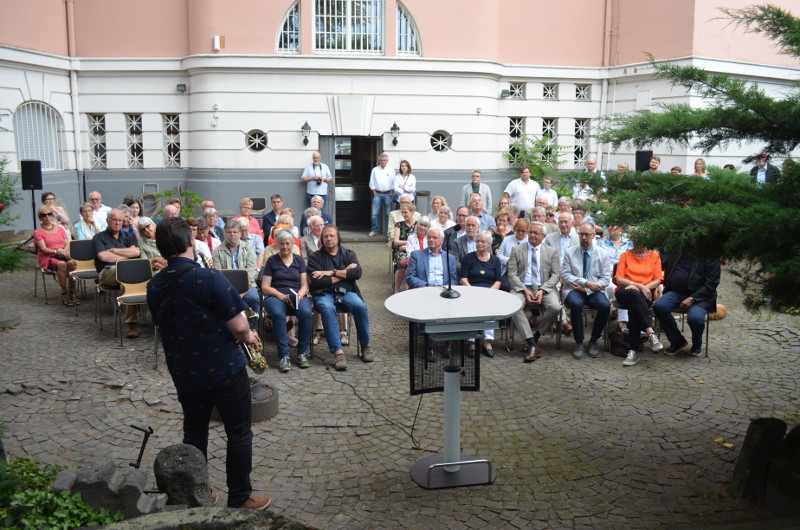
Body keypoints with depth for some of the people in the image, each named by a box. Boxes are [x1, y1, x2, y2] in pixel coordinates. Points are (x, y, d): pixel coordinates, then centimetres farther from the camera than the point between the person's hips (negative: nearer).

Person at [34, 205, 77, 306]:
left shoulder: (60, 228, 20)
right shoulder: (38, 232, 7)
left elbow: (67, 244, 11)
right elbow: (44, 249, -5)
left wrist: (64, 251, -11)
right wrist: (57, 251, -18)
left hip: (63, 255, 3)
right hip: (47, 257, -3)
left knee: (72, 262, -33)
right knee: (62, 264, -37)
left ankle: (72, 293, -30)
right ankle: (64, 293, -30)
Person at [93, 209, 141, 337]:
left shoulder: (129, 237, 27)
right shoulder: (99, 238, 18)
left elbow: (136, 252, 5)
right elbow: (103, 256, -2)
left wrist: (113, 250, 4)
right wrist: (126, 255, 4)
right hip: (107, 272, -3)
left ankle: (132, 323, -36)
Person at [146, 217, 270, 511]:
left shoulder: (154, 287, -1)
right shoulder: (209, 278, -20)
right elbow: (238, 326, -21)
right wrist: (247, 336, 3)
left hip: (183, 374, 5)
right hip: (225, 370, -5)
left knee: (194, 434, 20)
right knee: (239, 434, 10)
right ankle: (240, 498, 19)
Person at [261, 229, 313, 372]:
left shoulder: (299, 260, 17)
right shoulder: (271, 261, 12)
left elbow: (304, 285, 10)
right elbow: (265, 287, 4)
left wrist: (299, 295, -12)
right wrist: (281, 296, -13)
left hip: (297, 295, 1)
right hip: (275, 296, -1)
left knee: (306, 312, -34)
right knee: (278, 314, -37)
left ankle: (302, 353, -23)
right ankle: (284, 356, -34)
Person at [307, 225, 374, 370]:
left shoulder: (349, 254, 15)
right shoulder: (315, 257, 7)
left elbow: (357, 273, -4)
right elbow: (316, 282, -8)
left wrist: (332, 272, -10)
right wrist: (345, 273, -3)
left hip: (346, 292, 2)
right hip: (324, 294, -2)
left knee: (360, 306, -30)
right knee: (327, 308, -36)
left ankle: (365, 346, -11)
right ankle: (338, 352, -37)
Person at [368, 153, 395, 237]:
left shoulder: (391, 170, 6)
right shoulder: (375, 170, 6)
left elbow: (393, 184, 6)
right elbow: (372, 184, 7)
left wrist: (390, 193, -2)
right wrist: (375, 194, 0)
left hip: (387, 194, 0)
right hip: (377, 194, 0)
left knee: (388, 214, 3)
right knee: (374, 214, -6)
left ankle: (388, 231, 11)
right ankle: (374, 230, 3)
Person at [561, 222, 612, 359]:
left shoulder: (603, 254, 7)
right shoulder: (570, 252, 6)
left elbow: (606, 279, 2)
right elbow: (565, 275, -2)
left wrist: (585, 289, -11)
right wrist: (585, 283, -18)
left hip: (594, 291, 1)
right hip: (574, 289, -1)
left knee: (605, 306, -31)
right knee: (576, 304, -35)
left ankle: (593, 341, -8)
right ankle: (579, 343, -18)